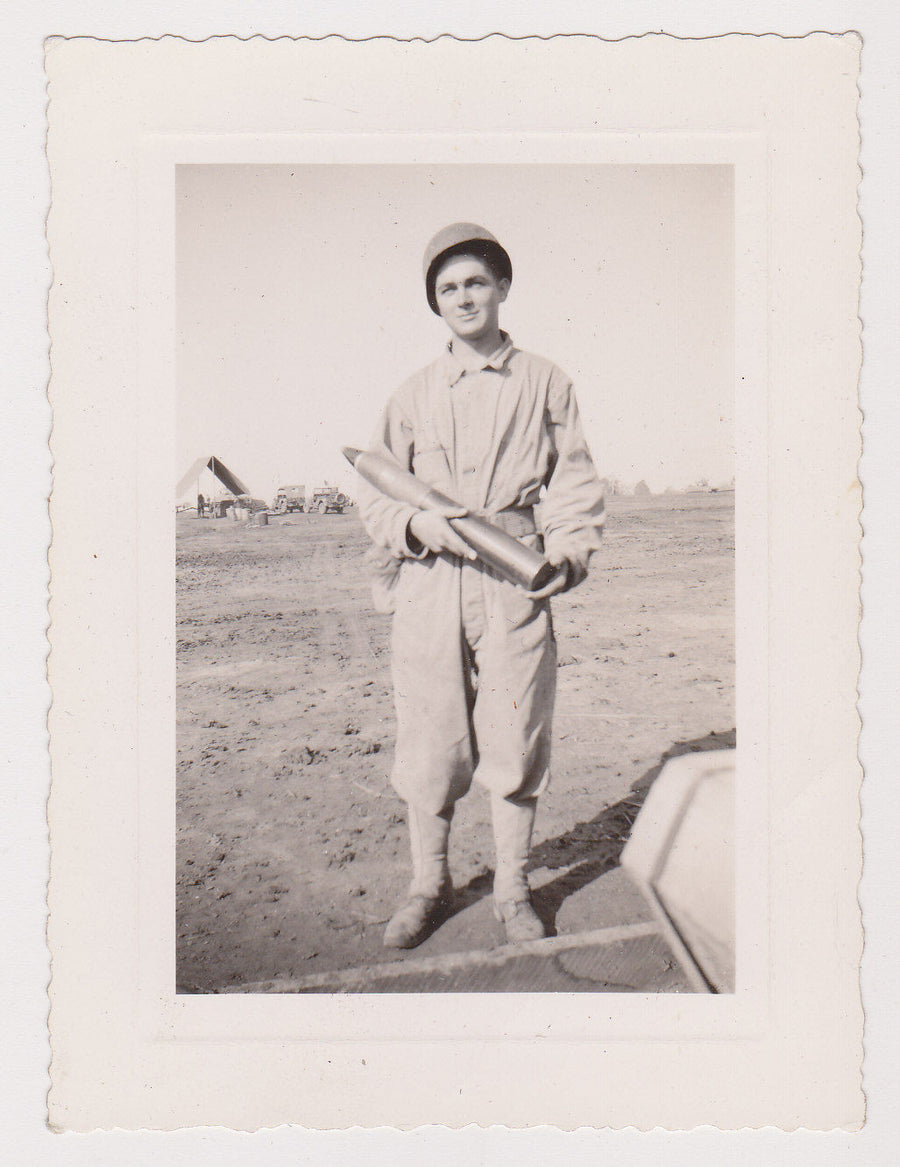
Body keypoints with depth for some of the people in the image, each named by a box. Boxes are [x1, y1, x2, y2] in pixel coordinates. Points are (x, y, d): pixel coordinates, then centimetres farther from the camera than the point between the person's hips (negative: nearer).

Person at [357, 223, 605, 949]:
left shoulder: (544, 383, 10)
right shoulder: (413, 395, 13)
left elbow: (576, 484, 6)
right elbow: (375, 495, 12)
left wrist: (567, 556, -11)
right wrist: (418, 524, -9)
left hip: (515, 587, -1)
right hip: (427, 589, 1)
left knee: (516, 742, 3)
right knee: (428, 745, 5)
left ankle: (513, 889, 22)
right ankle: (430, 887, 23)